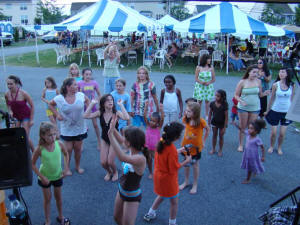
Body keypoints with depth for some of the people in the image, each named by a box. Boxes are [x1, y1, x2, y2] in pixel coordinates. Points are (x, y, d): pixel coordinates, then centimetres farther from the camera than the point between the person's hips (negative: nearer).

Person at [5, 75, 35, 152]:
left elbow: (32, 106, -14)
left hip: (26, 116, -4)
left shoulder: (23, 93, -23)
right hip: (15, 117, 4)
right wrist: (10, 111, -7)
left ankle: (34, 152, 18)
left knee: (25, 137, -5)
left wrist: (31, 120, -13)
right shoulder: (7, 94, -10)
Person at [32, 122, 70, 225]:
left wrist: (66, 168, -9)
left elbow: (66, 154, -1)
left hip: (58, 175, 2)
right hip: (45, 177, -2)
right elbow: (32, 164, -16)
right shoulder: (39, 149, -27)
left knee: (58, 196, 20)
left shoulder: (59, 144, -21)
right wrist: (42, 177, -18)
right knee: (47, 199, 15)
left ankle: (60, 216, 42)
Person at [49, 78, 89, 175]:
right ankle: (67, 168, 28)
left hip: (80, 128, 1)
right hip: (67, 130, -1)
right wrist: (57, 114, -6)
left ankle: (78, 166, 33)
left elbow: (87, 101, 11)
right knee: (68, 149, 6)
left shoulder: (81, 95, -9)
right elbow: (50, 105, 6)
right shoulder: (59, 98, -12)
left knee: (78, 148, 12)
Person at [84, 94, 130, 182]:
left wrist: (121, 105, -33)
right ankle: (109, 172, 37)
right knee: (103, 162, 1)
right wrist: (92, 104, -20)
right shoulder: (100, 113, -9)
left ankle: (115, 172, 31)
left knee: (110, 162, -5)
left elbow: (126, 118, -39)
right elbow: (86, 116, -19)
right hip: (104, 139, 3)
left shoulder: (116, 113, -19)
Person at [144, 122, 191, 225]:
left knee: (161, 196, 31)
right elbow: (174, 168, -24)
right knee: (174, 202, 15)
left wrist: (178, 151, 11)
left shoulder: (161, 142, -7)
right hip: (168, 179, -8)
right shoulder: (172, 149, -31)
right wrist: (186, 161, -14)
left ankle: (150, 214, 46)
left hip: (158, 175, 8)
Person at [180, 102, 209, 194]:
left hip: (196, 146, -3)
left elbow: (207, 130, -6)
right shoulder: (185, 119, -13)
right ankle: (186, 182, 37)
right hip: (186, 145, 4)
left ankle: (195, 185, 29)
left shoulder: (201, 121, -24)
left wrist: (203, 140, -2)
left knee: (195, 165, 12)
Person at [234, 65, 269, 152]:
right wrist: (241, 101, -22)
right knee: (242, 127, 8)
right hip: (243, 108, -2)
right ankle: (240, 145, 23)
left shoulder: (258, 81, -2)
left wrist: (264, 94, -14)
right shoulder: (242, 82, -9)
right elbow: (236, 95, -5)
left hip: (255, 108, 2)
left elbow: (259, 94, 7)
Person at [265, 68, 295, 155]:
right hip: (275, 111, -1)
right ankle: (271, 146, 29)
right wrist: (267, 111, 7)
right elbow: (272, 99, 1)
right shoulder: (275, 85, -8)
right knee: (273, 132, 4)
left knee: (282, 133, 5)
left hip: (286, 112, 1)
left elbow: (292, 99, 6)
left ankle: (279, 147, 30)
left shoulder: (292, 85, -5)